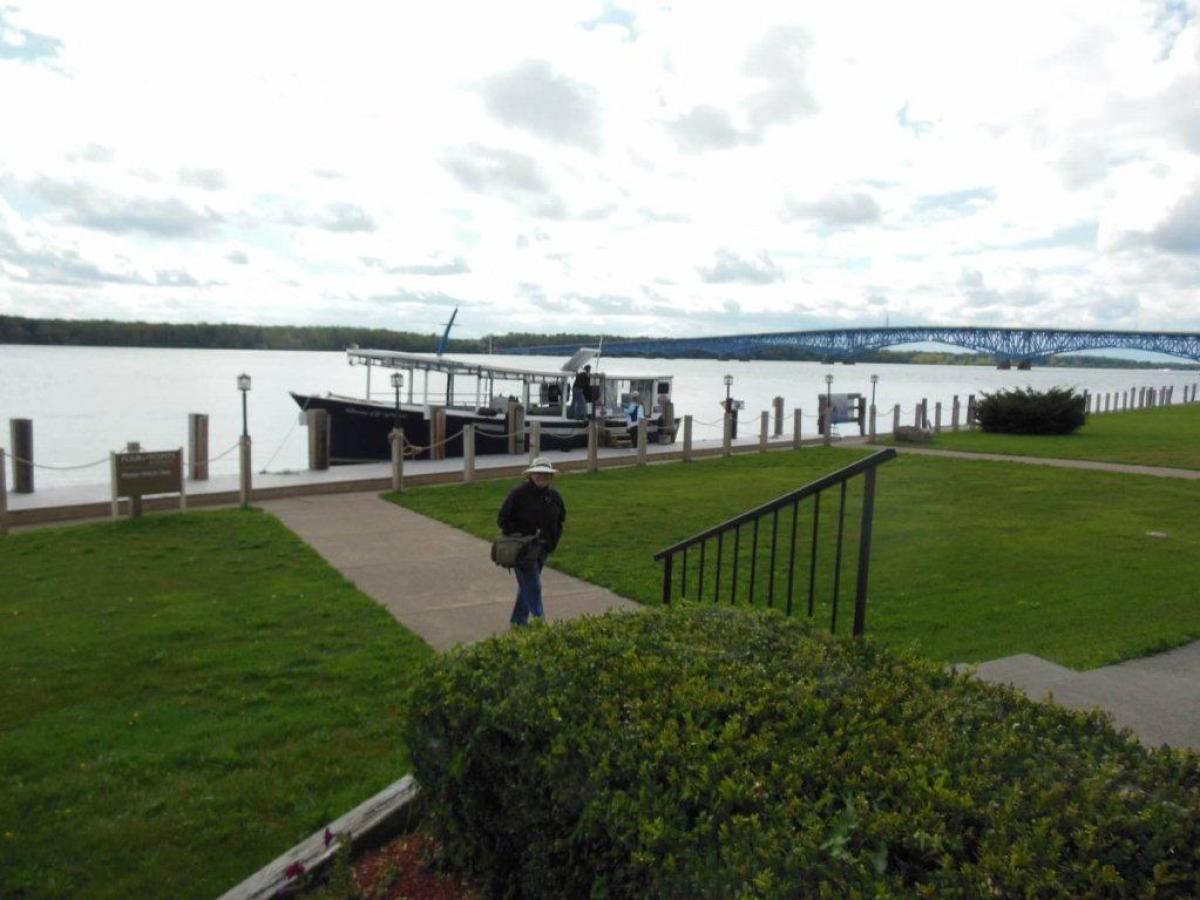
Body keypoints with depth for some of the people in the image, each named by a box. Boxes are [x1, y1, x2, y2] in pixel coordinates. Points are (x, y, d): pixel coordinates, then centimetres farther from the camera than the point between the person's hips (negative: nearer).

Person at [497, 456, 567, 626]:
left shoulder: (554, 496, 4)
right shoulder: (518, 493, -13)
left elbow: (560, 521, 18)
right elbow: (502, 520, -9)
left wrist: (552, 541, 4)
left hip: (542, 549, 6)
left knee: (527, 586, 16)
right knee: (533, 587, -9)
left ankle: (518, 620, 29)